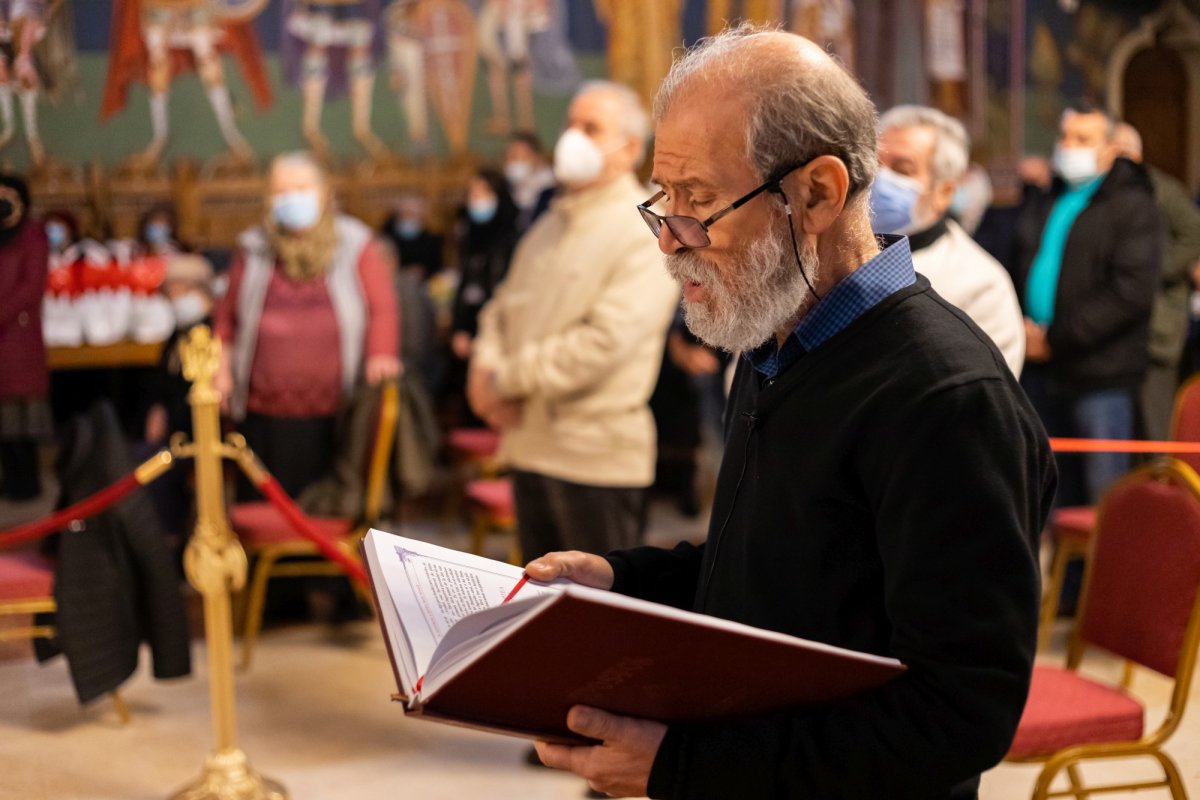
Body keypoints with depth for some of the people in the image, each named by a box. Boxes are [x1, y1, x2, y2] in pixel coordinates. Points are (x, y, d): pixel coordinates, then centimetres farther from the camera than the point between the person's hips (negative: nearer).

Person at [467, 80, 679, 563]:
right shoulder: (552, 225, 16)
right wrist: (484, 368, -4)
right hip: (530, 447, 8)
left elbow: (606, 340, -21)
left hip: (598, 456, -8)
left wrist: (507, 378, -13)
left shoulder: (647, 230, -11)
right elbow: (504, 308, 18)